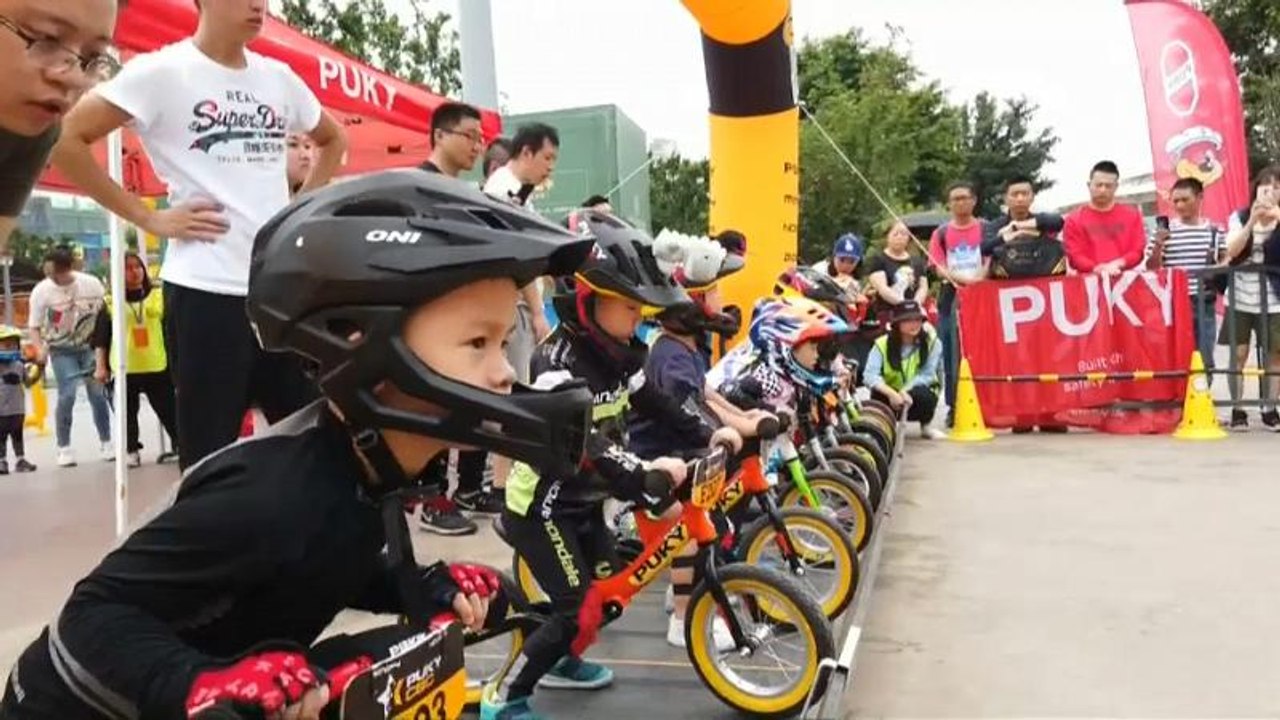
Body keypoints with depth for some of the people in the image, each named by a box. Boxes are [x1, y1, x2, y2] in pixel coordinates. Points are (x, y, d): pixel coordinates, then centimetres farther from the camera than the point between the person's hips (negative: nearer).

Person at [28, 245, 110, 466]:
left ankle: (106, 443, 12)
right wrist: (40, 349, -22)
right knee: (67, 395, -11)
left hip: (90, 346, 1)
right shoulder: (41, 291, -10)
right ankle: (64, 448, 1)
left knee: (98, 393, -1)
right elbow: (34, 326, -4)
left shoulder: (91, 283, -9)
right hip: (62, 351, -1)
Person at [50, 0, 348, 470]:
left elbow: (333, 139, 28)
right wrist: (148, 218, -9)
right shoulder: (162, 71, -4)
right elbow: (64, 137, -8)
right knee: (210, 451, 4)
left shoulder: (279, 78, 11)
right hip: (206, 290, -5)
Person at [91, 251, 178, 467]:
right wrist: (101, 367, -2)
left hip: (157, 366, 0)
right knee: (128, 413, 9)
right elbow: (101, 338, 3)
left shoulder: (158, 296, 6)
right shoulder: (110, 303, 3)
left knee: (168, 409, 4)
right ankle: (132, 451, 19)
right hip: (125, 368, 0)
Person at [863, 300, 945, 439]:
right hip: (889, 395, 1)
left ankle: (926, 426, -1)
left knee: (923, 394, -35)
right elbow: (870, 376, -25)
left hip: (914, 397, 0)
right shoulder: (882, 344, -13)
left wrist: (905, 391, -33)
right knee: (878, 396, -33)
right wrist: (892, 393, -42)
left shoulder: (932, 342, -13)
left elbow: (927, 375, -17)